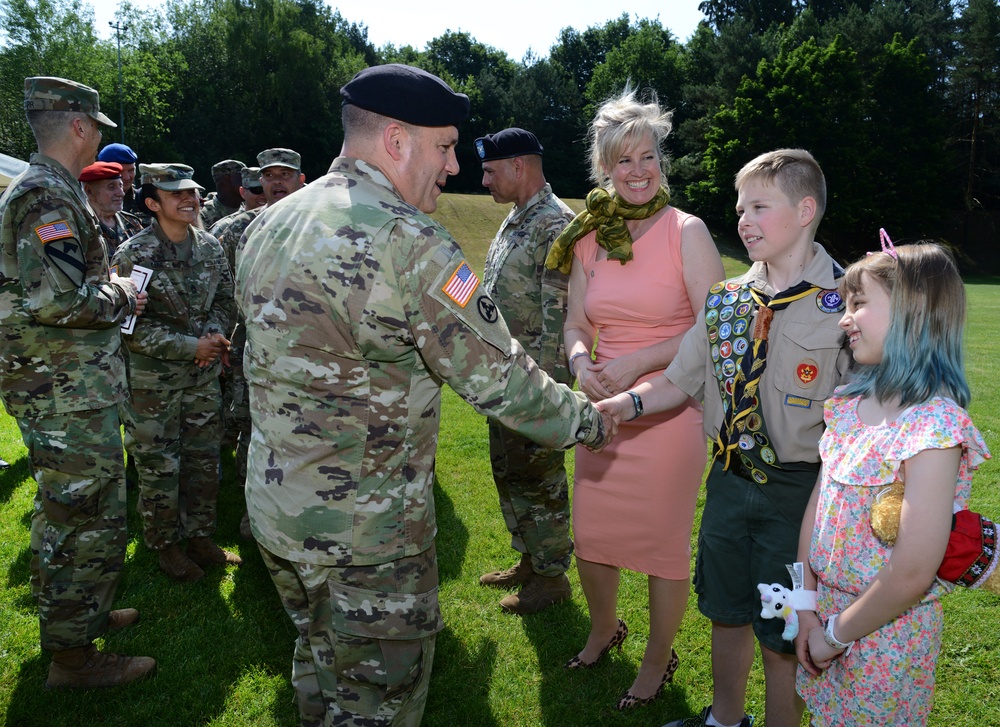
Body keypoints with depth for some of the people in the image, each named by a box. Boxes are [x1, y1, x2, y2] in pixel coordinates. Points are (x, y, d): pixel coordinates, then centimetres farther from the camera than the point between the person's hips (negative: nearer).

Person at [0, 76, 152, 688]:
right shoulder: (50, 195, -18)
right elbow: (58, 298, -29)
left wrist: (110, 292, 12)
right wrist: (119, 295, -12)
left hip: (63, 390, 11)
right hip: (72, 395, -11)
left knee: (67, 515, 22)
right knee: (88, 523, -1)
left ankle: (82, 612, 38)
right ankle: (73, 654, 13)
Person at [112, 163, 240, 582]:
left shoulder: (210, 246, 2)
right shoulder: (133, 256, -14)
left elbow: (224, 300, 11)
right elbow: (131, 327, -16)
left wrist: (216, 335, -10)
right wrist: (191, 347, -20)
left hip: (204, 374, 5)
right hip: (154, 378, -5)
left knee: (204, 459, 14)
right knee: (159, 465, 7)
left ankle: (201, 538, 30)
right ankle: (165, 545, 25)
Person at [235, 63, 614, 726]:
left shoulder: (268, 223, 3)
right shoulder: (409, 243, -23)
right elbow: (499, 378, -20)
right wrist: (589, 421, -5)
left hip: (274, 504, 8)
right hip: (366, 528, -7)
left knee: (320, 661, 27)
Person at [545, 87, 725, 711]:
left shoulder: (686, 232, -8)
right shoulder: (590, 237, 6)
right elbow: (576, 324, 9)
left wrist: (640, 362, -20)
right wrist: (582, 362, -12)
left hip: (669, 412, -5)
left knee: (664, 545, 8)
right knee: (591, 535, 15)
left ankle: (659, 659, 34)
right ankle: (604, 630, 45)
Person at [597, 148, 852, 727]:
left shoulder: (846, 305, -14)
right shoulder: (728, 299, 3)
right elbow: (681, 380, 4)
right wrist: (625, 404, -11)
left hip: (799, 490, -5)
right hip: (728, 479, 5)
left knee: (783, 638, 11)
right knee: (726, 613, 23)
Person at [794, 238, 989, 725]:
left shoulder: (934, 426, -25)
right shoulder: (849, 402, -2)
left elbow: (912, 575, -26)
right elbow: (818, 501, 2)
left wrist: (837, 633, -14)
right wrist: (806, 604, -2)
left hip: (888, 631, -6)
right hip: (825, 610, 6)